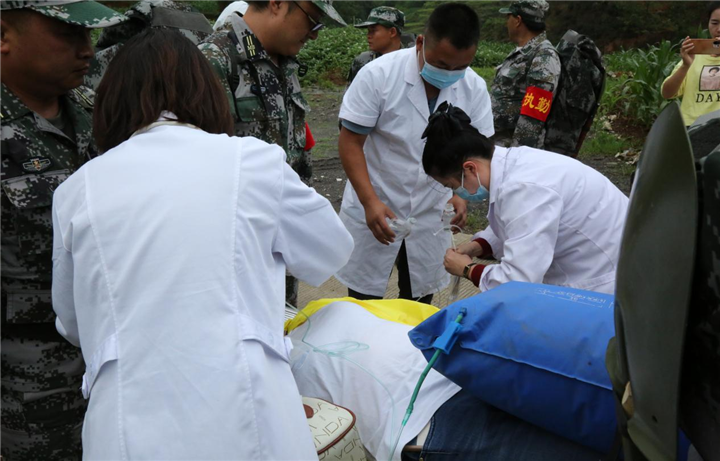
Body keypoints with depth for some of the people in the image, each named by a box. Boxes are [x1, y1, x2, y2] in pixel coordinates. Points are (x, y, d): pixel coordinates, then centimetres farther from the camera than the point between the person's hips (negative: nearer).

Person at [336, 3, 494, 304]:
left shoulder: (475, 89, -8)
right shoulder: (378, 75, -19)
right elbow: (350, 142, -14)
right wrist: (370, 201, -25)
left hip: (431, 212, 3)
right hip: (374, 207, -3)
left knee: (420, 303, 15)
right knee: (363, 299, 10)